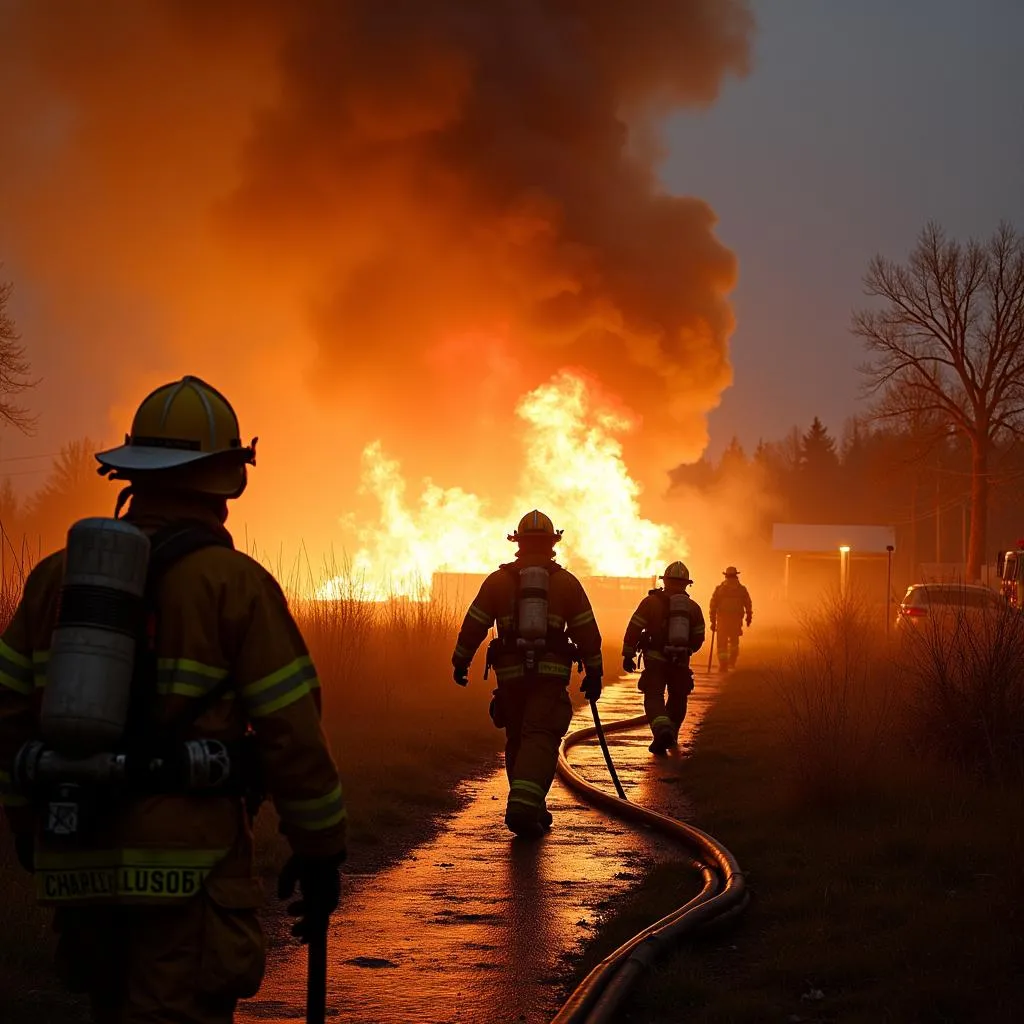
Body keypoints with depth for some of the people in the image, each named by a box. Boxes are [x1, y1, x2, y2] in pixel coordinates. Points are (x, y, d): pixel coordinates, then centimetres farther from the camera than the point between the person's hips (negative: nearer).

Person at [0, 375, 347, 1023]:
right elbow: (292, 733, -8)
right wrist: (321, 853, 2)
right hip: (185, 862, -5)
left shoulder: (59, 573, 8)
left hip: (74, 853, 5)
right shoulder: (235, 582, -7)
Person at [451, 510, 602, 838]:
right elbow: (587, 632, 5)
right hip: (551, 674, -1)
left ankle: (532, 811, 21)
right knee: (541, 740, -7)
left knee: (517, 740, 15)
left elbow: (473, 625, 6)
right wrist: (593, 673, 12)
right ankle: (523, 807, -26)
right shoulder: (566, 582, 5)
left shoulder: (498, 580, 5)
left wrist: (460, 661, 17)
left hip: (510, 672, 2)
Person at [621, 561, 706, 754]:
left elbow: (634, 629, -4)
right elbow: (698, 638, 12)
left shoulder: (651, 602, -2)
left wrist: (628, 655, 5)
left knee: (654, 697, -5)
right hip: (681, 661, 3)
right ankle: (670, 735, 27)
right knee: (678, 698, 20)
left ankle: (662, 730, -29)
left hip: (655, 659, -3)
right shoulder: (693, 607, 7)